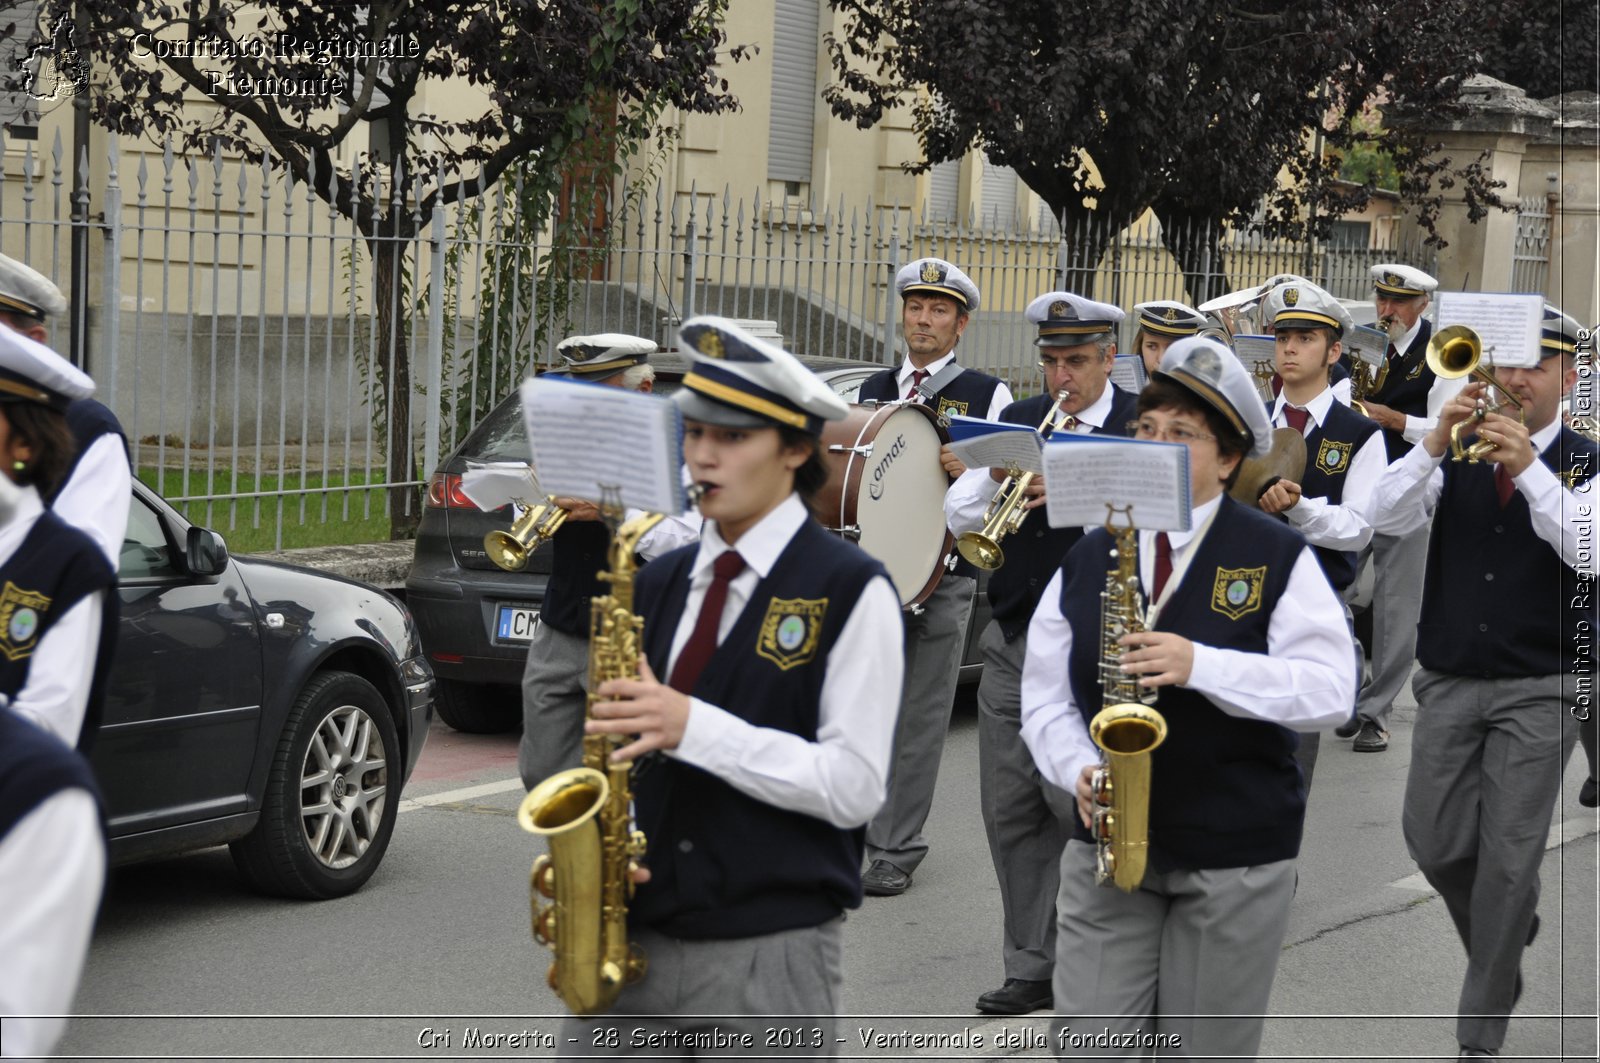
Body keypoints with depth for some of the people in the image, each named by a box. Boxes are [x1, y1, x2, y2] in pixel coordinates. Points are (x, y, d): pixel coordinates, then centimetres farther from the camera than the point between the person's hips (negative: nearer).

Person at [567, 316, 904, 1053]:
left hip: (770, 956, -5)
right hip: (636, 943, 5)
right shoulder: (659, 584, 13)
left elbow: (853, 786, -12)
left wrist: (693, 726, -20)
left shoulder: (850, 591, -5)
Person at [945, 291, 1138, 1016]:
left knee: (1072, 796, -10)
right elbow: (957, 515, 9)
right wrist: (997, 479, -10)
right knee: (1011, 809, 7)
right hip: (1012, 636, 5)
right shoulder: (1017, 421, 13)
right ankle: (1032, 968, 16)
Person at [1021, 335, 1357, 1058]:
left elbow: (1330, 691, -13)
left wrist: (1199, 665, -25)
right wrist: (1081, 770, -12)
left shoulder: (1279, 557, -3)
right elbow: (1044, 699, 9)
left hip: (1238, 856, -2)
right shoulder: (1086, 560, 8)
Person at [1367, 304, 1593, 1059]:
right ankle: (1510, 935, 36)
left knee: (1509, 858, -3)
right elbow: (1385, 515, -8)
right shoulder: (1459, 454, 5)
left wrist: (1528, 467, -28)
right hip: (1449, 681, 3)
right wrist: (1435, 443, -22)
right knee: (1434, 843, 7)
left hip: (1539, 689, -3)